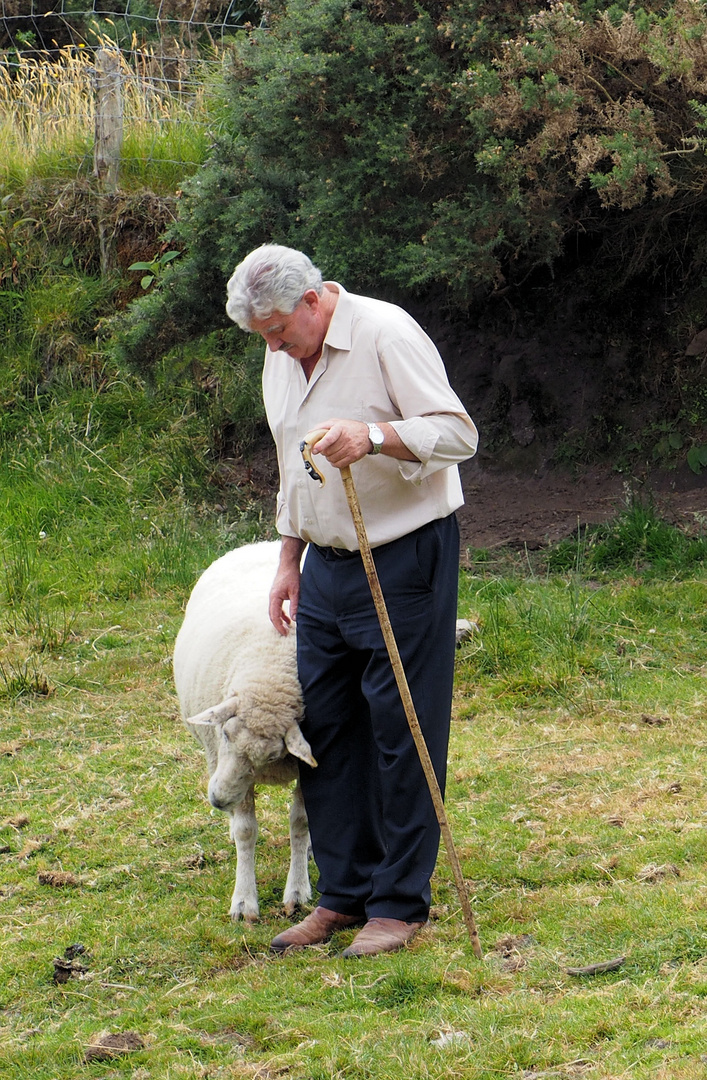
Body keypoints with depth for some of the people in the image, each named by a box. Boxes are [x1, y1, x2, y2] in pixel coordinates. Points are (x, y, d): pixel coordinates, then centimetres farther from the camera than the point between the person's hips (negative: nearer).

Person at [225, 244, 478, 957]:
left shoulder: (387, 334, -13)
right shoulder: (281, 362, 12)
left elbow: (457, 432, -18)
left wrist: (373, 435, -32)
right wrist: (289, 562, 20)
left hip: (405, 562, -8)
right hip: (327, 564, 8)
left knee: (401, 730, -4)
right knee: (324, 726, 7)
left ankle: (400, 903, 2)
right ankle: (343, 892, 16)